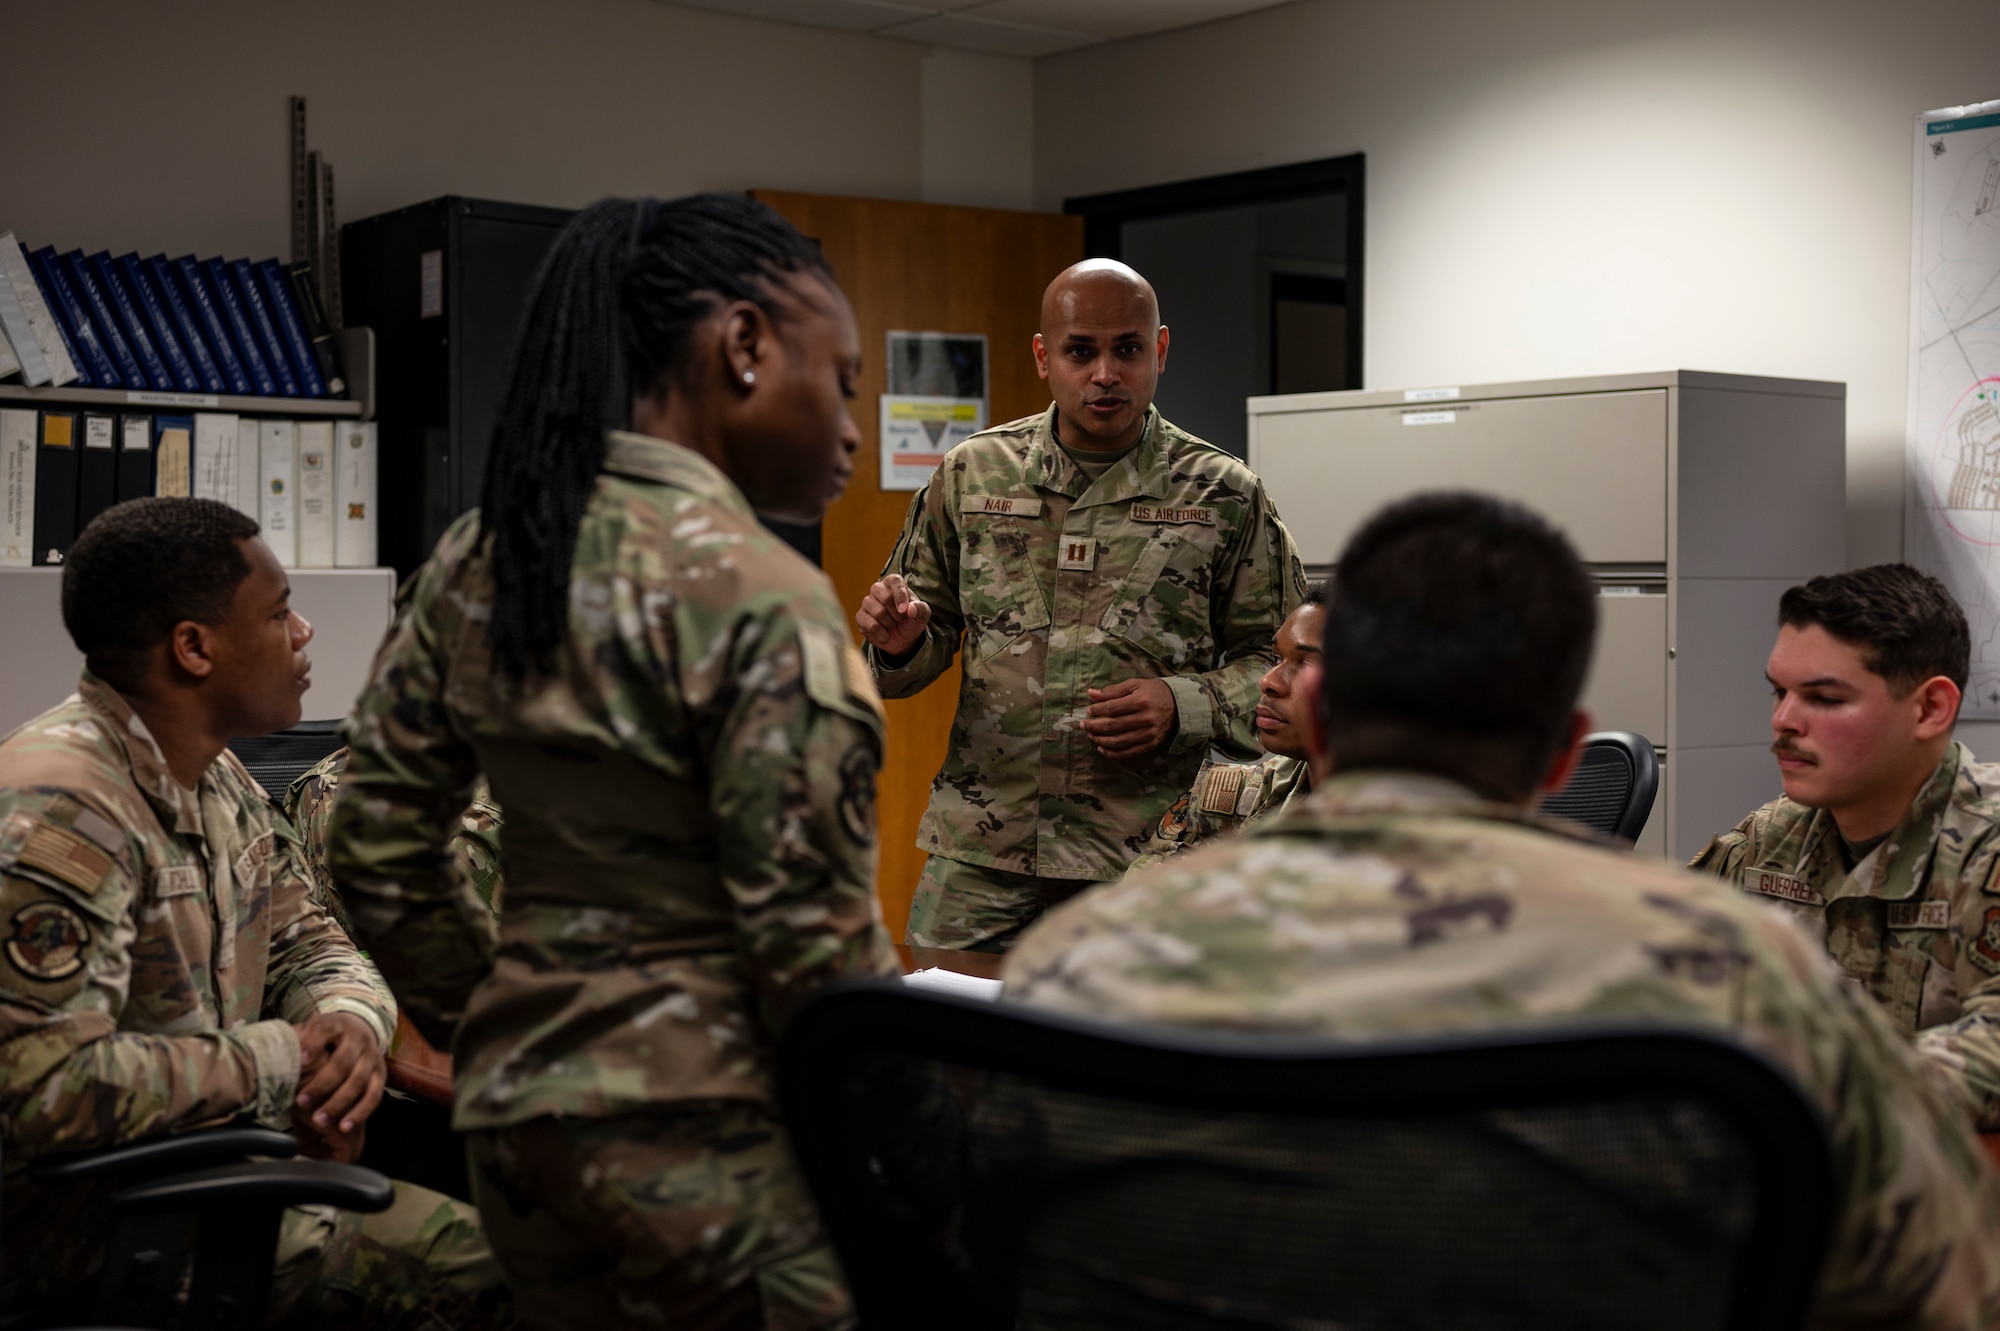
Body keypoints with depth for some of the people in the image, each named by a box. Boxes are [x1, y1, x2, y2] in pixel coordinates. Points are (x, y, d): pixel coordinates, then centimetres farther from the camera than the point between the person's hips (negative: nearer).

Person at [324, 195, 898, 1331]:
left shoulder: (474, 562, 4)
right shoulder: (759, 596, -18)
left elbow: (380, 850, 9)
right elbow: (810, 937, -18)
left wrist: (496, 1028, 18)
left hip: (514, 1106, 8)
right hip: (701, 1142, -7)